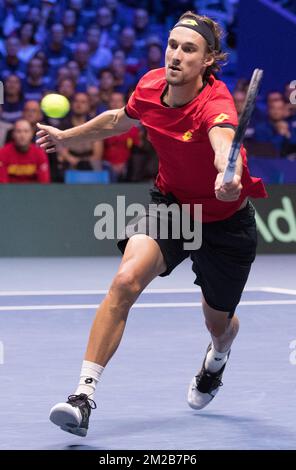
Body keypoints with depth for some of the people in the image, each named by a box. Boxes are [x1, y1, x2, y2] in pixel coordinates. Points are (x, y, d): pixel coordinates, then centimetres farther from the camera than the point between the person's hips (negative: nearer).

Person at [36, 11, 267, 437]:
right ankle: (84, 394, -24)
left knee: (219, 321, 18)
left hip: (225, 218, -3)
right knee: (126, 280, -26)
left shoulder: (215, 102, -32)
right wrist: (67, 136, 23)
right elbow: (119, 120, 10)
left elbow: (224, 144, -57)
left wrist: (230, 179, -79)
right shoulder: (150, 87, -15)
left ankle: (215, 362, 58)